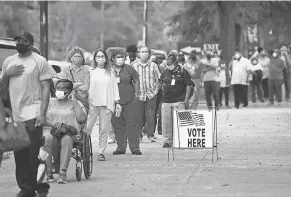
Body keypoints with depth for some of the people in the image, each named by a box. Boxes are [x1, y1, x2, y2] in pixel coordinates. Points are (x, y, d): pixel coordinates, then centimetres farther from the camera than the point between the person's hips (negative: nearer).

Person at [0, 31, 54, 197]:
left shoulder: (39, 61, 1)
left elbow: (46, 88, -3)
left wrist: (42, 113, -13)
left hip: (32, 114, -5)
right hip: (14, 114, 5)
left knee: (33, 155, -8)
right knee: (19, 155, 5)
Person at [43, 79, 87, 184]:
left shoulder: (73, 103, 18)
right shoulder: (50, 102, 21)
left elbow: (82, 119, 5)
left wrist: (76, 104, 3)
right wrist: (55, 124, -9)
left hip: (68, 132, -1)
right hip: (49, 129, 1)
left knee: (67, 139, -38)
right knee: (47, 138, -36)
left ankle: (63, 172, -40)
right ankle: (48, 172, -34)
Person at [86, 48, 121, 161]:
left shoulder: (110, 73, 12)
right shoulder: (91, 72, 7)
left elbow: (115, 88, 15)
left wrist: (117, 102, 9)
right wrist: (86, 100, -3)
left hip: (107, 104, 1)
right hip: (93, 103, -1)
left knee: (104, 129, -1)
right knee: (87, 127, -9)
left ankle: (101, 152, 4)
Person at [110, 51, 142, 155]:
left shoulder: (129, 69, 3)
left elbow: (136, 81, 10)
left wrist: (135, 95, 3)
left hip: (130, 101, -1)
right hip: (115, 102, 1)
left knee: (132, 124, -4)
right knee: (117, 125, 4)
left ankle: (135, 147, -2)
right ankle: (121, 147, 12)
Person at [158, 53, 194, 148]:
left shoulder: (183, 72, 1)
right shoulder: (165, 72, 12)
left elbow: (189, 85, 1)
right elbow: (159, 85, 18)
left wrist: (186, 99, -5)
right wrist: (161, 85, -7)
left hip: (179, 101, -3)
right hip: (166, 100, 3)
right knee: (166, 121, 1)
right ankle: (167, 140, 10)